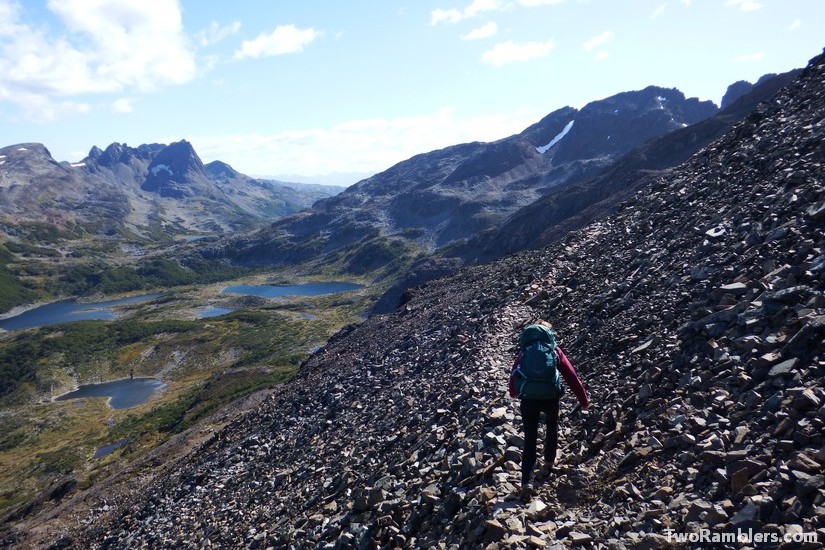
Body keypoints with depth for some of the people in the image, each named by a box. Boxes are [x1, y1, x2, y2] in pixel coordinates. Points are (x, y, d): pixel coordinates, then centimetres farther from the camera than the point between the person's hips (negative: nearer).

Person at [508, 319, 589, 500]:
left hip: (528, 398, 0)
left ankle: (526, 482, -3)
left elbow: (513, 374, 20)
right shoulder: (554, 350, 12)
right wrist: (584, 399, 15)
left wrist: (513, 393, 40)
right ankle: (548, 464, 34)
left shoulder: (524, 352, 15)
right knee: (552, 425, 31)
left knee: (530, 439, 9)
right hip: (550, 396, 0)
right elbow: (571, 375, 9)